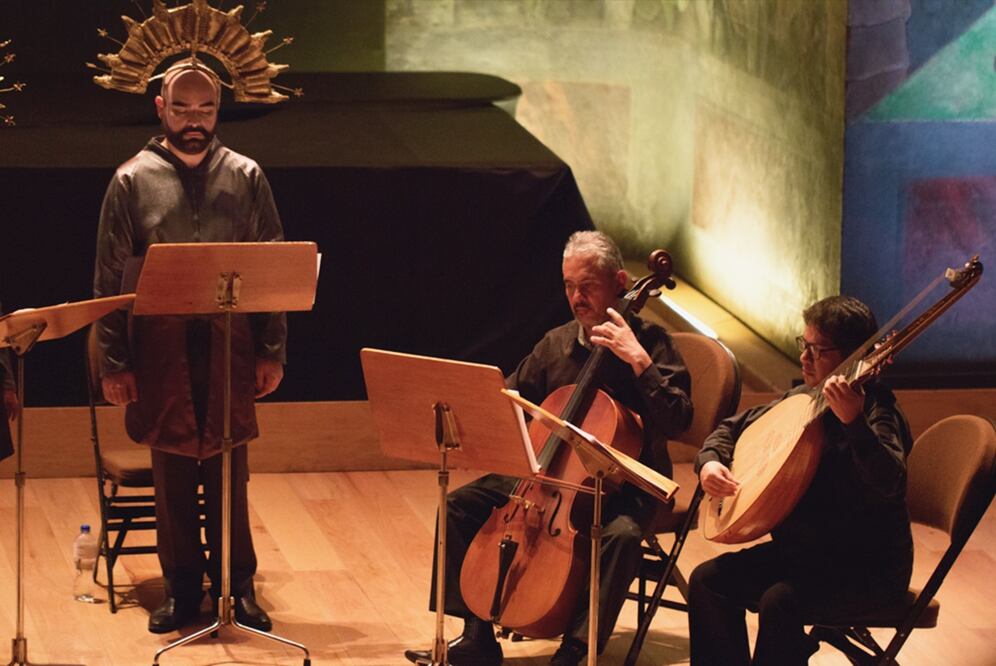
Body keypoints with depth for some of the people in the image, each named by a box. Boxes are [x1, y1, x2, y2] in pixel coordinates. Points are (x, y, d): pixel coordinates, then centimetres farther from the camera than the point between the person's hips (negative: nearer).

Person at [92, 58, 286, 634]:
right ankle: (182, 589, 16)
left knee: (229, 474, 5)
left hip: (230, 345, 0)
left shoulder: (246, 177, 6)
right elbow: (111, 278, 2)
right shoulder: (133, 181, 3)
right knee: (172, 475, 6)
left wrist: (272, 351, 0)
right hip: (161, 347, 0)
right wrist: (113, 362, -4)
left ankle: (237, 586, 14)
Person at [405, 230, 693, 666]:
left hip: (624, 486, -6)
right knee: (462, 505, -7)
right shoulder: (556, 344, 6)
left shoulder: (650, 343, -10)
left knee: (621, 533, -39)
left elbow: (677, 420, -23)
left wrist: (639, 361, -30)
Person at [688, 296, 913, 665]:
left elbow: (887, 485, -37)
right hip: (803, 548, 8)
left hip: (868, 566, -8)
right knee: (708, 580, -5)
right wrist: (709, 462, -1)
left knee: (780, 601, -31)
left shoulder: (876, 410, -18)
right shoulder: (801, 399, 6)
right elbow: (732, 428, 20)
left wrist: (854, 423, -50)